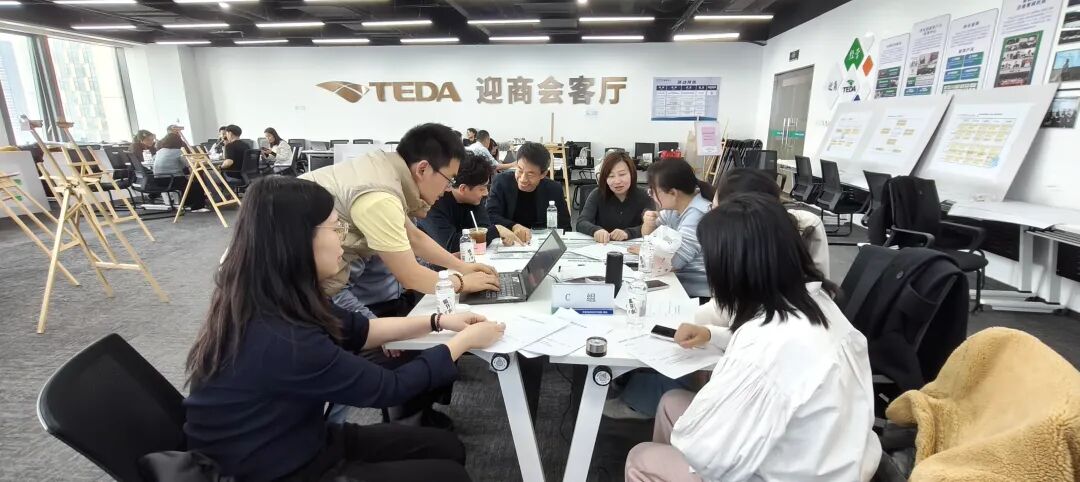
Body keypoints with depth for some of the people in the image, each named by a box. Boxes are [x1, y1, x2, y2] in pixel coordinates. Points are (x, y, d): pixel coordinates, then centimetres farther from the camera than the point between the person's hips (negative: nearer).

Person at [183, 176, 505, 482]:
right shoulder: (282, 340, -34)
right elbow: (386, 388, -22)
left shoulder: (275, 301, -7)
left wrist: (438, 322, 4)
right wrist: (464, 341, -10)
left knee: (447, 448, 8)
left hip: (300, 442, 8)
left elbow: (354, 329, 7)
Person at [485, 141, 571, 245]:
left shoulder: (554, 190, -3)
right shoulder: (501, 182, -5)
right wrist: (514, 227, -29)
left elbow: (564, 227, -2)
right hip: (505, 244, 0)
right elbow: (491, 216, -12)